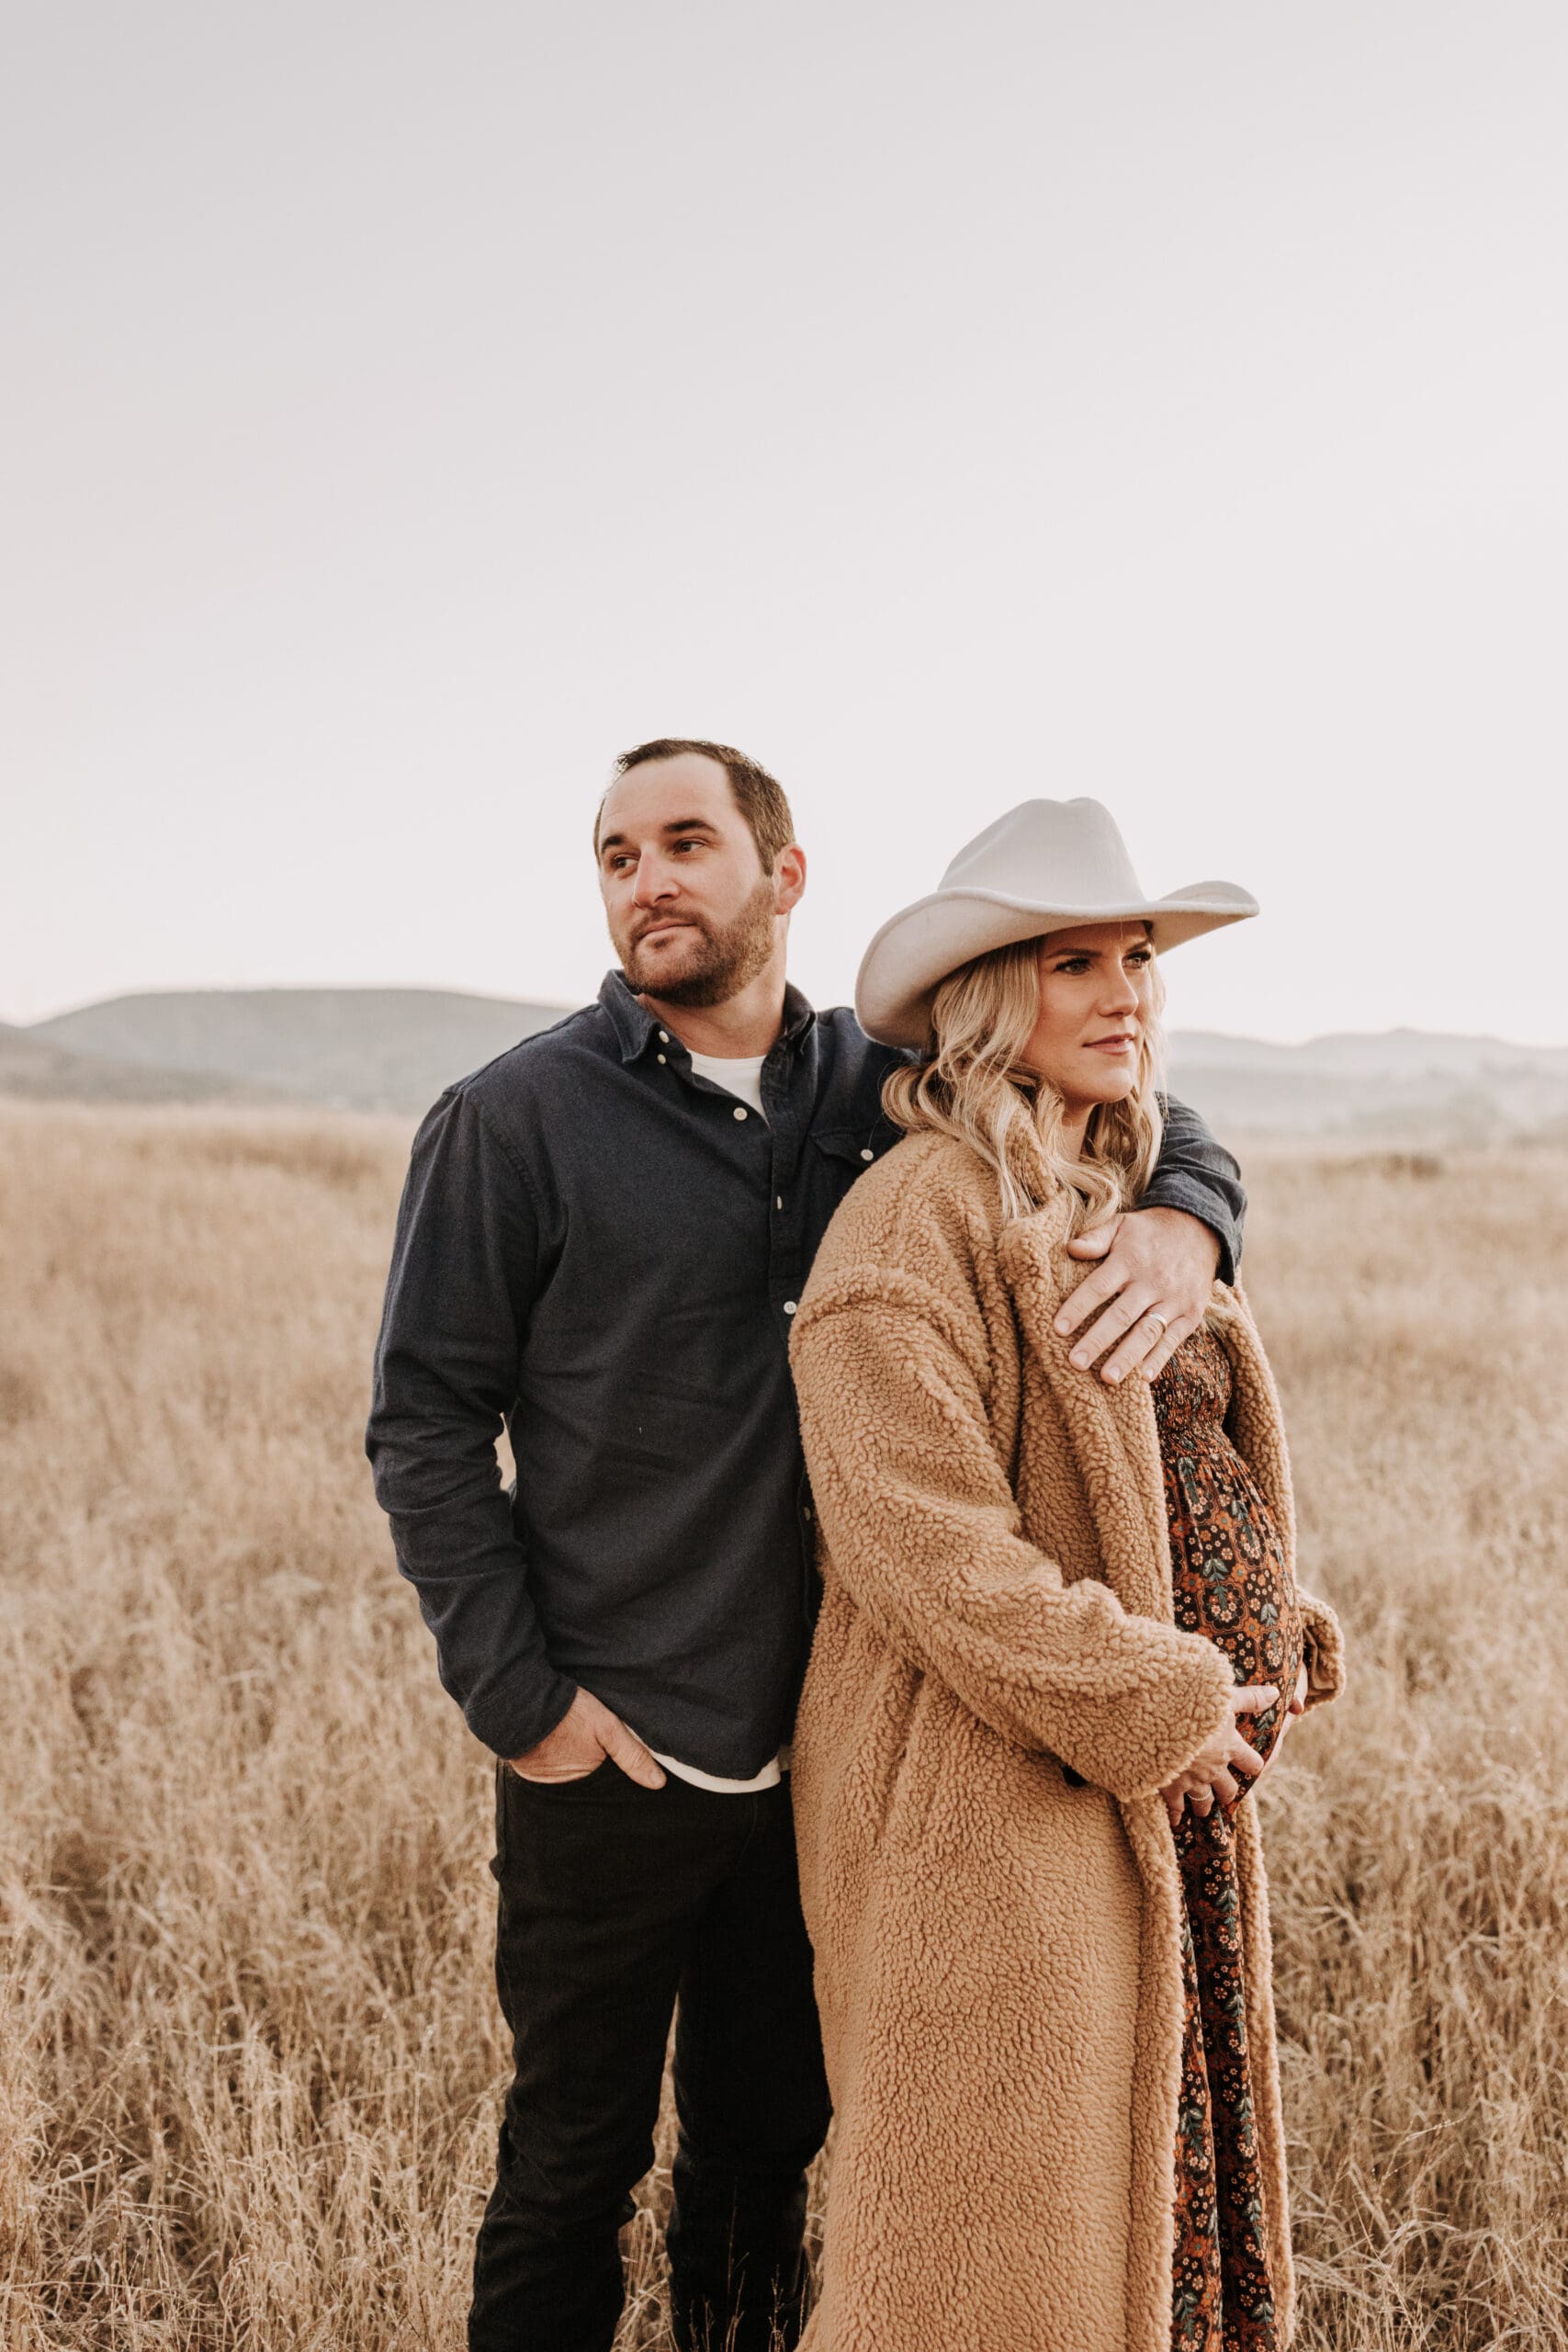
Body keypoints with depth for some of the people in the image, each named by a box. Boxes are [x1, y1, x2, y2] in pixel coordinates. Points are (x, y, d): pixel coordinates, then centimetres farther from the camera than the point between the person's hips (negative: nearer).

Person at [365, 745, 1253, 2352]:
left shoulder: (882, 1089, 2)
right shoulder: (516, 1118, -8)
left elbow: (1130, 1106, 11)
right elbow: (424, 1420, -6)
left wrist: (1182, 1216, -13)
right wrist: (517, 1699, -12)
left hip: (821, 1754, 4)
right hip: (609, 1759, -3)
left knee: (768, 2154, 20)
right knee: (574, 2166, 12)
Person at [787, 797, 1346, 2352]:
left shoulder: (1131, 1207, 13)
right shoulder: (914, 1221, -16)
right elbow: (922, 1538, -23)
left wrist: (1272, 1646, 5)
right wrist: (1149, 1709, -19)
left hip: (1175, 1778, 9)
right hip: (991, 1807, -8)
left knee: (1162, 2182, 19)